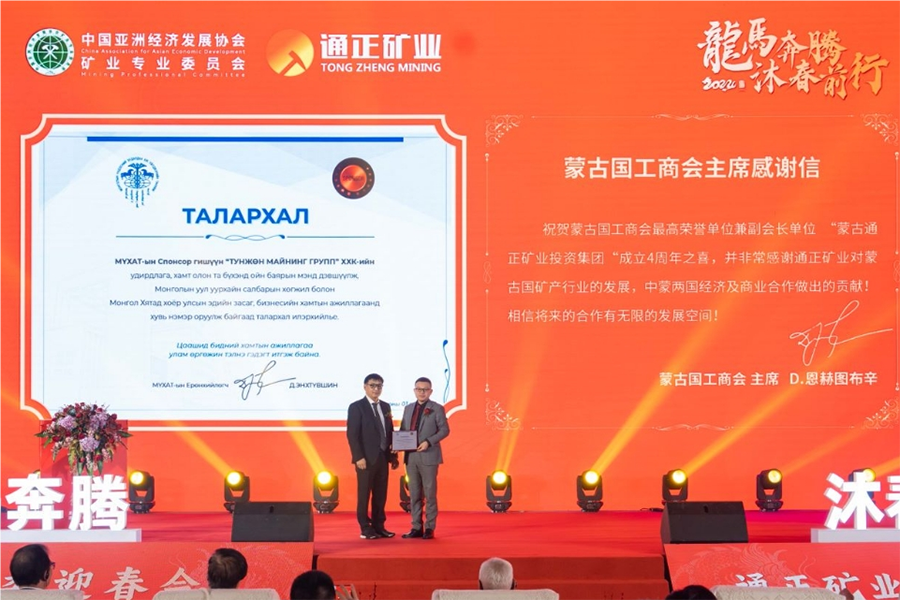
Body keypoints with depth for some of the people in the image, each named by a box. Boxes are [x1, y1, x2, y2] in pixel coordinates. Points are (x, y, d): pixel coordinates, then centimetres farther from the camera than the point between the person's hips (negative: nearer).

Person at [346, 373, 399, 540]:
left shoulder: (385, 407, 14)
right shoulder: (356, 407, -5)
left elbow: (390, 432, 16)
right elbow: (352, 434, -10)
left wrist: (394, 456, 11)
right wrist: (359, 457, -17)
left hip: (383, 457, 6)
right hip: (366, 458, -6)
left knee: (381, 494, 7)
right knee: (364, 494, 0)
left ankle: (379, 526, 14)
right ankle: (365, 529, 4)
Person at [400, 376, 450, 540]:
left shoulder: (437, 409, -1)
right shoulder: (408, 408, 15)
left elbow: (444, 430, -7)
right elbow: (403, 430, 17)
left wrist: (428, 442, -18)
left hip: (428, 456, -5)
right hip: (411, 456, 5)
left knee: (430, 494, -1)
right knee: (414, 495, 7)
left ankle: (429, 528, 3)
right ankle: (416, 527, 12)